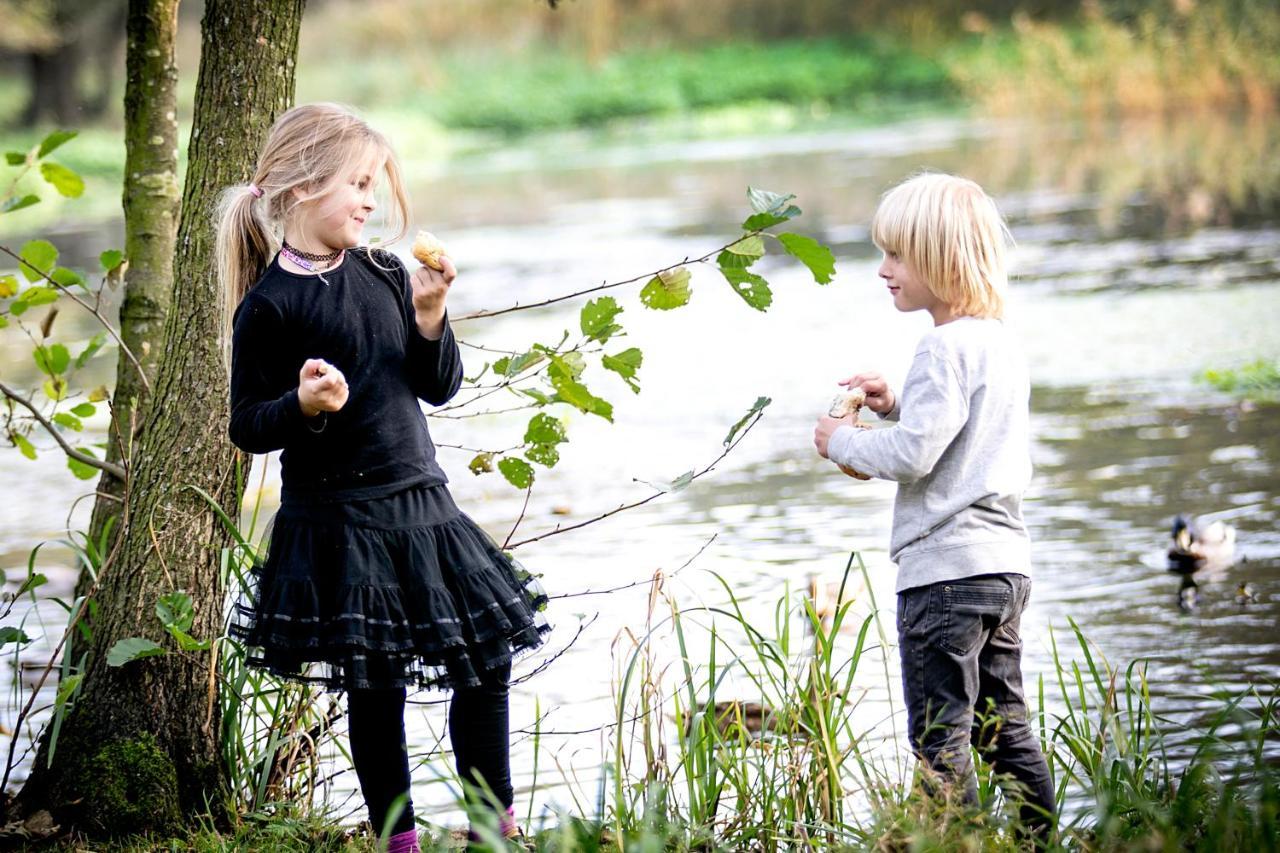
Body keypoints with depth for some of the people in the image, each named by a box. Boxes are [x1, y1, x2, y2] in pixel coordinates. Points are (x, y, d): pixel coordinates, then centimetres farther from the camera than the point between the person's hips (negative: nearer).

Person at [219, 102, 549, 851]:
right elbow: (247, 425, -7)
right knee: (376, 690, 1)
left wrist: (430, 318, -6)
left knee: (487, 663, 7)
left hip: (420, 503, 6)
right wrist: (304, 406, -25)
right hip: (337, 522, -6)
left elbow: (441, 388, 10)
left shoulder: (385, 276, 7)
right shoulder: (269, 305, -9)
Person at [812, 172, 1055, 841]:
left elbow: (912, 456, -22)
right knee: (1005, 731, 16)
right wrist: (897, 406, 14)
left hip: (945, 568, -9)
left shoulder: (945, 348, -15)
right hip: (1006, 564, 9)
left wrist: (842, 442, -6)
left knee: (940, 741, -4)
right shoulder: (1002, 342, 13)